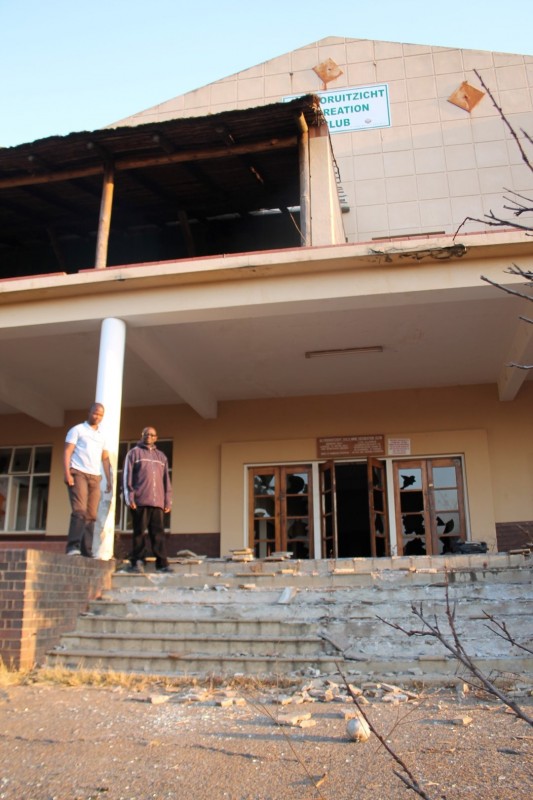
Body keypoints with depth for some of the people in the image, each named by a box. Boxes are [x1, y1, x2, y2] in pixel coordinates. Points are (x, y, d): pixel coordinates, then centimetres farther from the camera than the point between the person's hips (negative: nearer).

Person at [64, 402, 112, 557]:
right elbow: (67, 452, -2)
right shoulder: (77, 430, 6)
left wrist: (109, 481, 13)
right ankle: (73, 546, -22)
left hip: (95, 477, 5)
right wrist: (67, 473, -15)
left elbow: (105, 459, 21)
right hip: (78, 473, -5)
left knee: (91, 515, 0)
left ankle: (86, 551, 0)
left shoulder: (102, 435, 21)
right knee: (80, 510, -19)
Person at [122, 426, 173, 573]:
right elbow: (127, 476, 3)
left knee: (158, 533, -1)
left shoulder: (161, 456, 23)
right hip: (140, 501, -3)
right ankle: (137, 562, 1)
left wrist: (168, 501, 12)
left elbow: (166, 480, 20)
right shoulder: (134, 452, 11)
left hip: (158, 502, 3)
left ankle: (162, 564, -2)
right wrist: (129, 497, -6)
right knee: (139, 532, -3)